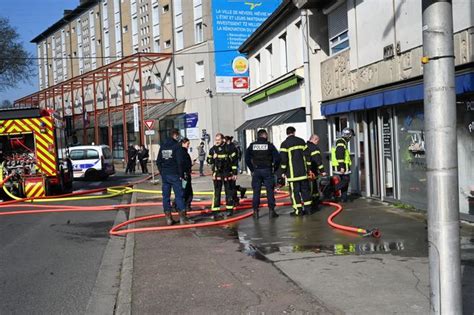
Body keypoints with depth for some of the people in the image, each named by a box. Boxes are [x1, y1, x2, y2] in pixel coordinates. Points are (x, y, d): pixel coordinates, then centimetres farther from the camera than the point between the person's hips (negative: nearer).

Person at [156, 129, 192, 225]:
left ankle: (168, 218, 9)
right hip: (174, 175, -6)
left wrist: (162, 173, 17)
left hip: (164, 175, 6)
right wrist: (181, 175, -7)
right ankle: (183, 218, -5)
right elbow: (180, 162, -13)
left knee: (166, 196, 7)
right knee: (179, 195, -3)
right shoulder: (177, 146, -7)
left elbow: (158, 162, 14)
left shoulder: (163, 146, 11)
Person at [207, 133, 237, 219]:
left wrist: (235, 173, -3)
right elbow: (208, 160, 11)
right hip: (217, 174, 1)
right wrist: (213, 159, -13)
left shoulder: (228, 148, -4)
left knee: (229, 192, 9)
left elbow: (234, 161, -2)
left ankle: (229, 209, 21)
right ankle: (215, 211, -2)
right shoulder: (213, 149, 5)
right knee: (217, 193, -2)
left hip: (227, 174, -1)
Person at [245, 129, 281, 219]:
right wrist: (274, 169, 4)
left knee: (256, 192, 6)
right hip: (267, 171, -2)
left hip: (256, 171, 2)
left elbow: (247, 158, 4)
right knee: (270, 191, 4)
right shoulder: (269, 145, -3)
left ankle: (255, 211, 6)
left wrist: (252, 169, 9)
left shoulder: (252, 145, 4)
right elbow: (277, 158, -8)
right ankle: (271, 211, 4)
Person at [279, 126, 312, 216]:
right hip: (303, 171, 5)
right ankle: (308, 208, 14)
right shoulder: (301, 141, 9)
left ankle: (298, 210, -3)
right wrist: (308, 168, 16)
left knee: (295, 191, -2)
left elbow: (283, 159, -10)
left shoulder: (285, 144, -5)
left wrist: (283, 171, -2)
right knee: (305, 189, 12)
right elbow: (307, 155, 10)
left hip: (292, 172, -4)